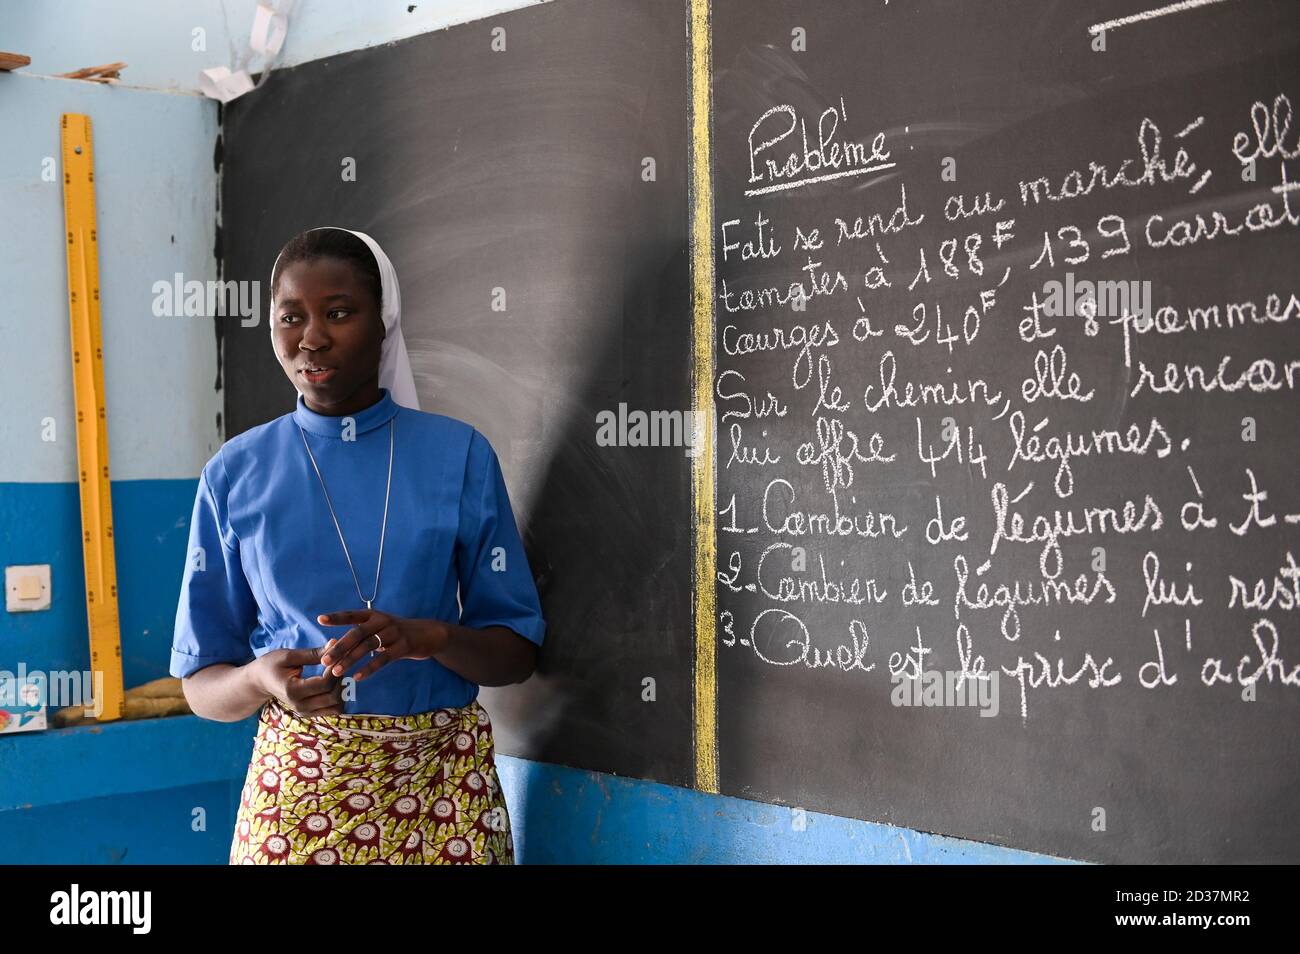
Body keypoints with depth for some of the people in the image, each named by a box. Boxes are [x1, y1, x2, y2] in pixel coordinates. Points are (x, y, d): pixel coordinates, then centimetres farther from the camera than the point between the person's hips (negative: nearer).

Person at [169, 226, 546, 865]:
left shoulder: (460, 454, -2)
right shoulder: (235, 474, 0)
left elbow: (518, 652, 0)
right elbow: (201, 685, 3)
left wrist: (432, 637, -19)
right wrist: (261, 680, -19)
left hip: (444, 775, 0)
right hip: (298, 781, 0)